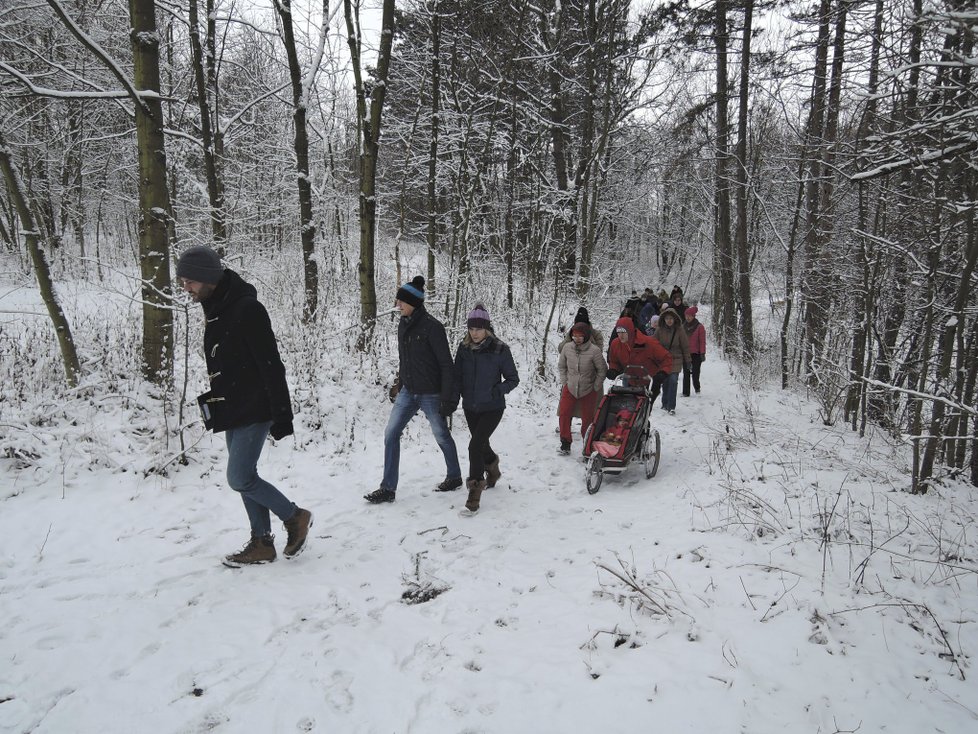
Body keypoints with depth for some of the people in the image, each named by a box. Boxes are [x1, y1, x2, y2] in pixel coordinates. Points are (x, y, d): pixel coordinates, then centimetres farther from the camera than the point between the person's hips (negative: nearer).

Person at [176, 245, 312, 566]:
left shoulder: (247, 308, -19)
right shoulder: (215, 311, 11)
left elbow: (271, 365, -21)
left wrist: (282, 414, -22)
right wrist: (216, 402, 22)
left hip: (254, 410, -9)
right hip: (232, 412, 9)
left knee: (240, 478, -9)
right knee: (244, 478, 11)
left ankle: (295, 516, 10)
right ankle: (262, 543, 20)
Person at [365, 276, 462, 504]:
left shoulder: (432, 326, -18)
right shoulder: (403, 324, 4)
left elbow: (446, 364, -17)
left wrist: (447, 398, -19)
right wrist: (400, 385, 18)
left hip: (430, 394, -7)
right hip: (408, 392, 7)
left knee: (441, 435, 11)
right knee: (391, 433, 0)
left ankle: (454, 477, 34)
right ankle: (388, 488, 6)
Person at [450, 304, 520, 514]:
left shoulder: (500, 349, -12)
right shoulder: (464, 348, -1)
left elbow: (513, 378, -5)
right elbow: (457, 377, 5)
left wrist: (496, 391, -21)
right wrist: (453, 400, -9)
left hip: (492, 408, -4)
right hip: (470, 407, 5)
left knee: (476, 445, -16)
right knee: (481, 444, 19)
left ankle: (474, 495, -6)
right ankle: (492, 469, 52)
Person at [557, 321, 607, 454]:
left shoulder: (594, 350, -18)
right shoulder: (567, 347, -7)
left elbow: (602, 370, -6)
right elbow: (561, 366, 9)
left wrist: (595, 387, -5)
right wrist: (564, 382, 4)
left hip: (589, 391, -3)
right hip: (570, 388, 3)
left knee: (587, 418, 6)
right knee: (563, 414, -1)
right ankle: (565, 443, 13)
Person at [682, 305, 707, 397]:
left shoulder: (699, 327, -4)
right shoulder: (683, 327, 9)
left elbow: (702, 341, -5)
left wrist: (702, 353, -9)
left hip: (696, 354, -4)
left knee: (695, 373, -1)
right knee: (686, 374, 4)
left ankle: (697, 388, 25)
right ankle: (685, 392, 9)